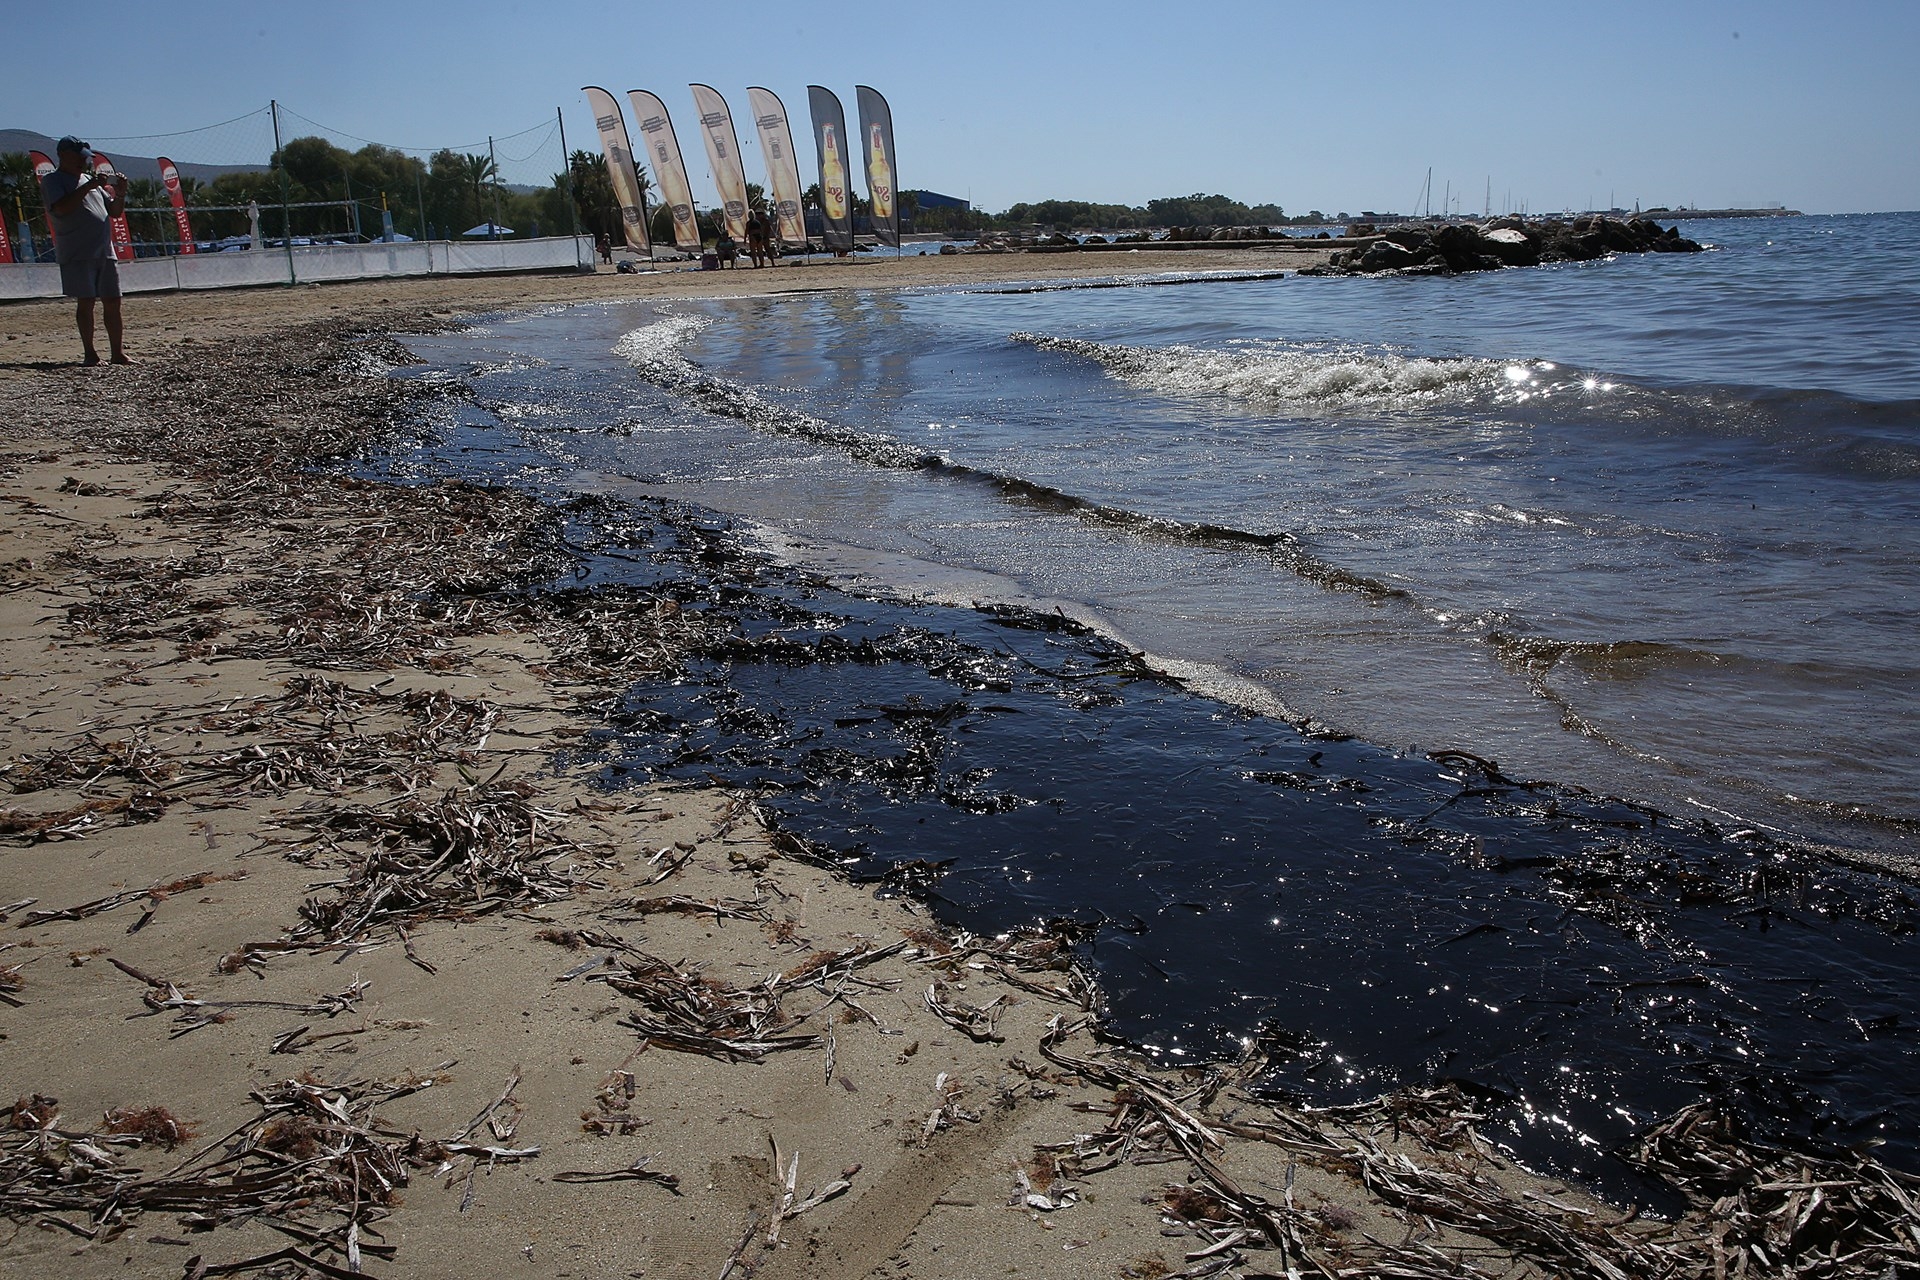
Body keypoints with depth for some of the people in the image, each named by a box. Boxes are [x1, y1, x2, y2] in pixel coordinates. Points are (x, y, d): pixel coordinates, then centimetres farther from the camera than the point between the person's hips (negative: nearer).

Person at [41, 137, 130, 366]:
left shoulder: (90, 179, 22)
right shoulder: (52, 181, 2)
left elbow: (114, 212, 23)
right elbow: (61, 207, -17)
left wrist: (120, 194, 4)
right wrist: (88, 187, -17)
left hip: (105, 252, 6)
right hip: (77, 254, -6)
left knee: (113, 302, 3)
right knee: (85, 302, -7)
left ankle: (117, 352, 7)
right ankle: (90, 353, -3)